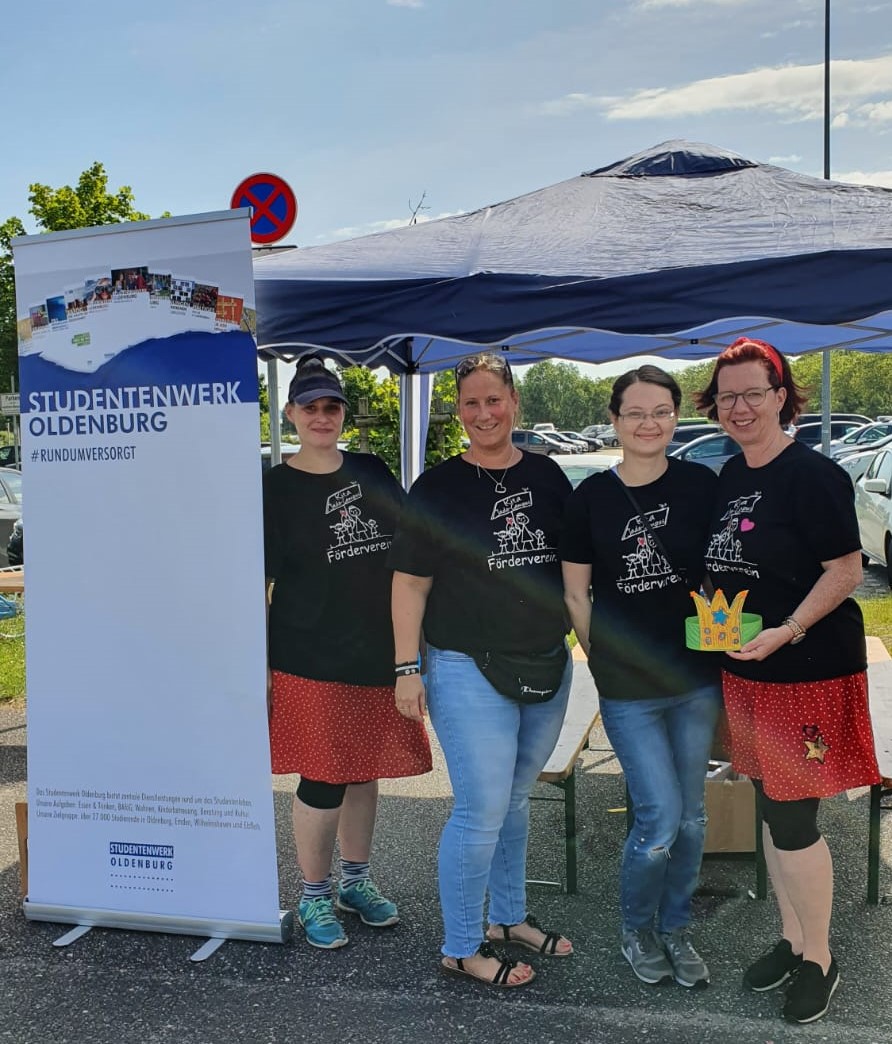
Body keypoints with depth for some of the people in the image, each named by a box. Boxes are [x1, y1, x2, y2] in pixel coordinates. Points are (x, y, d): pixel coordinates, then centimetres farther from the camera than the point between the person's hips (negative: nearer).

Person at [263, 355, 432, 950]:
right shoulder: (275, 488, -4)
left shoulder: (372, 472, 8)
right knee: (323, 779, 1)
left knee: (364, 769, 15)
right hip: (311, 659, -4)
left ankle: (356, 881, 34)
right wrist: (258, 667, -8)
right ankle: (315, 897, 23)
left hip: (379, 652, 5)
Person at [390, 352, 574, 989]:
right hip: (470, 672, -5)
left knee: (516, 800, 18)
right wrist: (408, 668, -11)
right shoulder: (438, 487, -6)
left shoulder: (547, 476, 6)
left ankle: (510, 917, 37)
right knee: (482, 811, -2)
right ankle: (461, 949, 17)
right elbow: (410, 582, -6)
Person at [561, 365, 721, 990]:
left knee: (690, 816, 14)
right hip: (626, 688, -2)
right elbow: (576, 593, 2)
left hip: (696, 680, 2)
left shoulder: (701, 485, -2)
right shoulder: (592, 496, -3)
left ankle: (675, 928, 36)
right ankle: (637, 930, 26)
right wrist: (605, 661, 0)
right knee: (660, 818, -1)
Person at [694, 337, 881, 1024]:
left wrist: (786, 631, -24)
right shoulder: (730, 477, 9)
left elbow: (846, 570, -16)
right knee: (771, 808, 17)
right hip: (746, 672, 8)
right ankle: (791, 939, 34)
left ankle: (819, 959, 22)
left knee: (791, 818, 0)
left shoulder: (812, 475, -15)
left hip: (808, 672, -7)